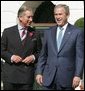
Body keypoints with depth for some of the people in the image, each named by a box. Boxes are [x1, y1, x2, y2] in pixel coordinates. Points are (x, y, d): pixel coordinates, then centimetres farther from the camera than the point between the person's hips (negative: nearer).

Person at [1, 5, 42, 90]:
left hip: (27, 74, 1)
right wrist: (11, 57, -12)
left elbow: (40, 52, 12)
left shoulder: (35, 34, 7)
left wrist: (33, 57, -8)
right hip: (10, 74, -1)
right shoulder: (7, 32, 4)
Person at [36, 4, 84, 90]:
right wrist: (39, 72, 4)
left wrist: (78, 75, -12)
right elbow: (43, 55, 11)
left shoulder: (77, 32, -1)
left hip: (67, 77, -3)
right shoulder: (48, 32, 10)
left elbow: (80, 56, -4)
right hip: (48, 77, 3)